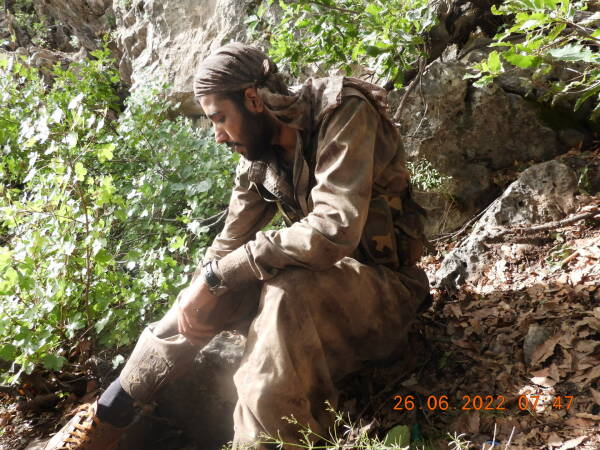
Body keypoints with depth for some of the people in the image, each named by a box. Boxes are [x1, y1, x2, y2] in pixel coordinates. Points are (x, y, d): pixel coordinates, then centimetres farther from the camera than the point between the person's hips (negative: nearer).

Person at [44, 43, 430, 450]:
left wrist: (217, 274, -27)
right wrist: (202, 287, -14)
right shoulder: (259, 158, 0)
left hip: (386, 287, -7)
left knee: (285, 291, -34)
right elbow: (230, 244, 7)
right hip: (317, 284, 7)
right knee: (213, 290, -5)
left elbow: (333, 231, -33)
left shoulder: (342, 112, -21)